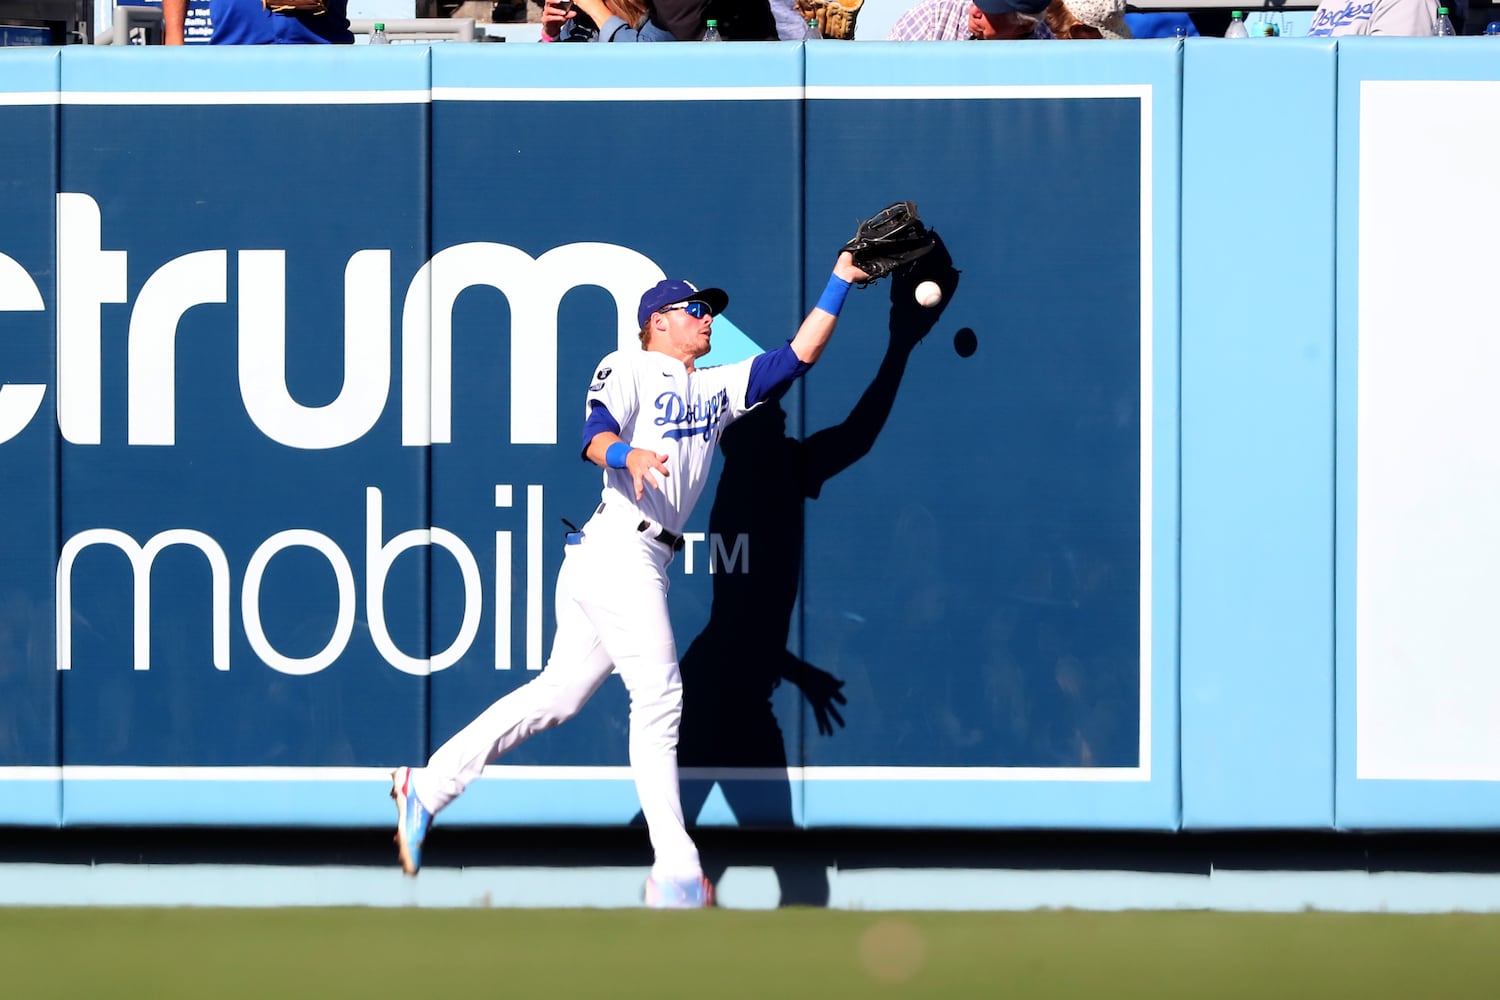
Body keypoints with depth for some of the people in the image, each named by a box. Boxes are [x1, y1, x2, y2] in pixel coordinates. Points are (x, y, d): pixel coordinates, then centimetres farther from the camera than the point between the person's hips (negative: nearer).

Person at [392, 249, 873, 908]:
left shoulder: (718, 388, 22)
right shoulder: (628, 370, 0)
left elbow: (799, 355, 22)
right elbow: (594, 434, -17)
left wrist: (839, 284, 17)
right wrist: (627, 454, -39)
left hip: (642, 563, 9)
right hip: (619, 550, -9)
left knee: (558, 693, 8)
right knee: (658, 699, -12)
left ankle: (428, 788, 12)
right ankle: (676, 874, -16)